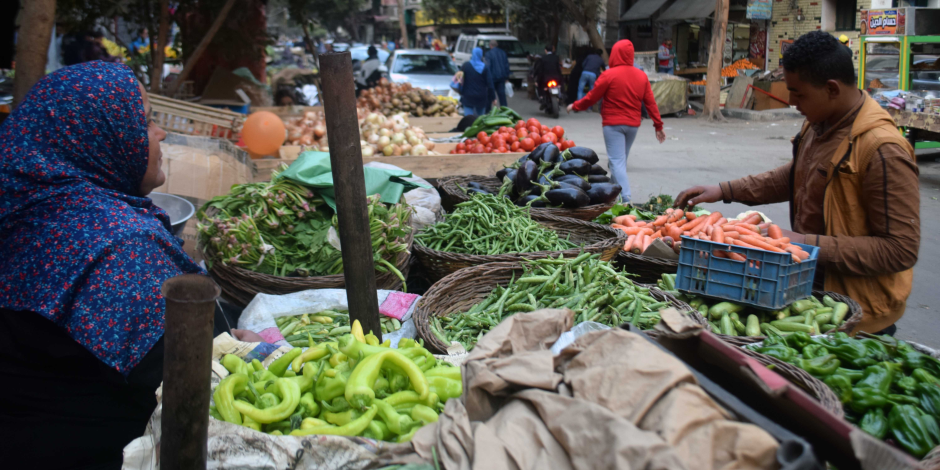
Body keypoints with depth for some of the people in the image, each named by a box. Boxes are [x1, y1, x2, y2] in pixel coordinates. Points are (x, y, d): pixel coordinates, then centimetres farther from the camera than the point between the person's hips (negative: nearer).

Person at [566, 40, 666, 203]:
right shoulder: (641, 76, 3)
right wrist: (658, 125, 8)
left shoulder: (609, 75, -12)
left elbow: (591, 98, -6)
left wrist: (575, 106, 11)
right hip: (633, 125, 5)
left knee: (617, 162, -7)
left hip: (613, 124, -5)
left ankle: (625, 199, -19)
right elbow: (651, 102, 3)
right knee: (621, 160, 19)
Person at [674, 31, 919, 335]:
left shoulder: (883, 151, -25)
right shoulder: (818, 123, 3)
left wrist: (812, 244, -27)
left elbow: (901, 249, -25)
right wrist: (725, 191, 13)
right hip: (811, 289, 8)